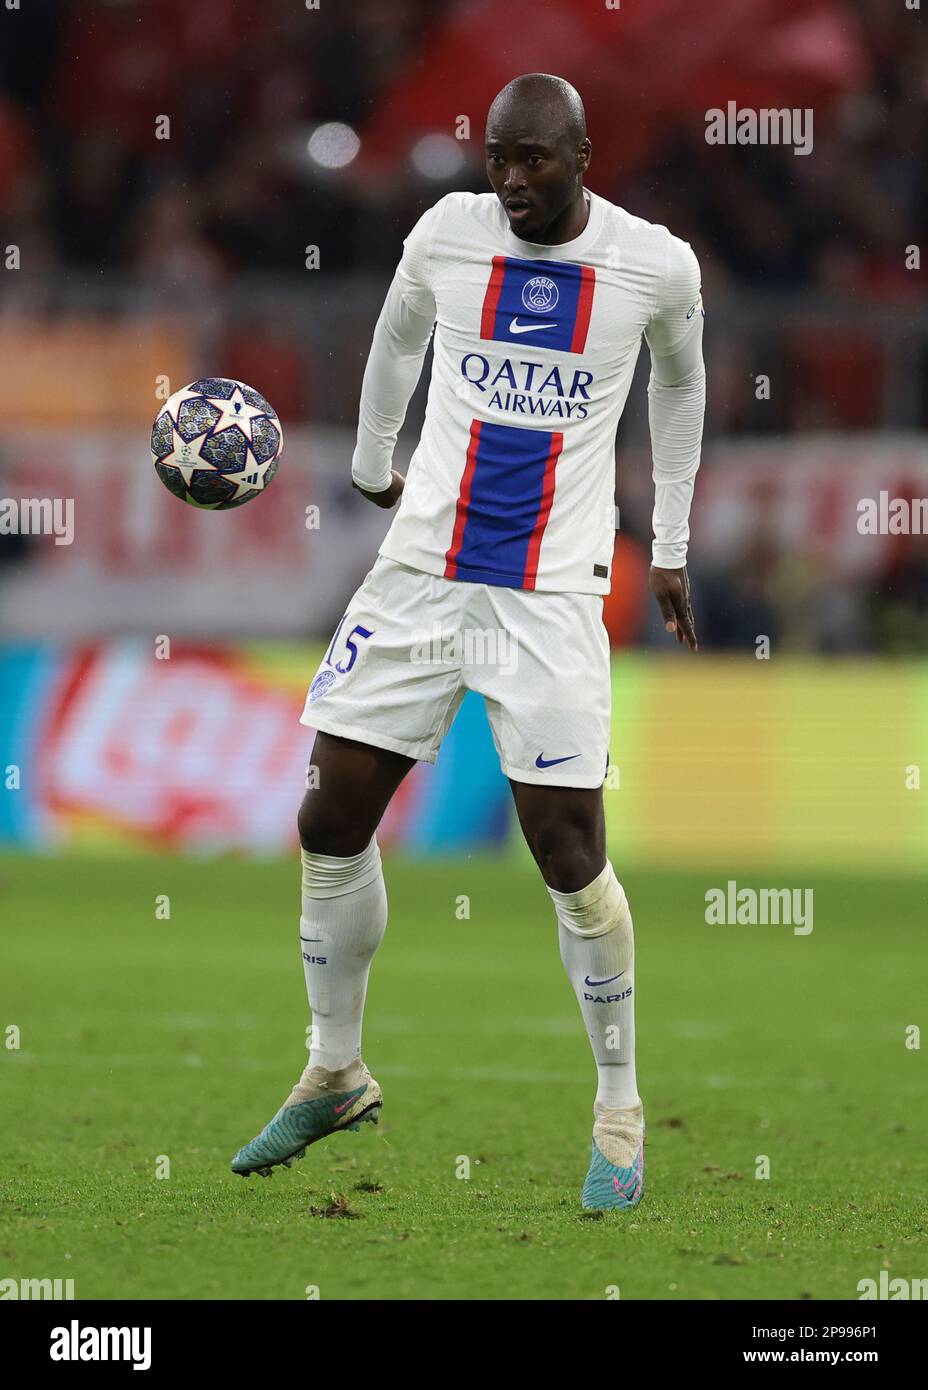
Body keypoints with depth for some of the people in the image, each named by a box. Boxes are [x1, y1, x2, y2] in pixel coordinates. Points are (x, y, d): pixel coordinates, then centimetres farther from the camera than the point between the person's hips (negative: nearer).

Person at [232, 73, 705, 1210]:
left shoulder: (655, 265, -3)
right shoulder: (448, 233, 0)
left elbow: (678, 383, 18)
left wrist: (671, 547, 21)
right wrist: (371, 465, 33)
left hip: (552, 594, -3)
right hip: (420, 573, 3)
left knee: (569, 854, -9)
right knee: (332, 823, 1)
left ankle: (620, 1109, 8)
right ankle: (335, 1077, 20)